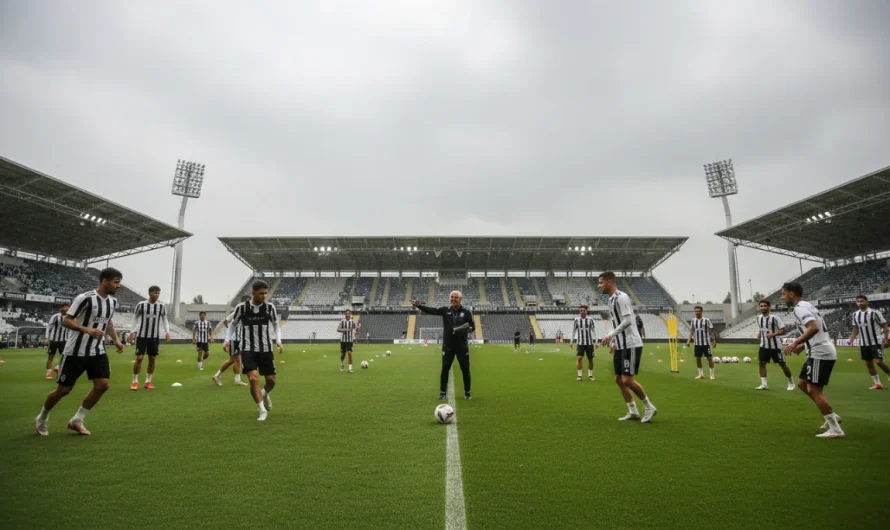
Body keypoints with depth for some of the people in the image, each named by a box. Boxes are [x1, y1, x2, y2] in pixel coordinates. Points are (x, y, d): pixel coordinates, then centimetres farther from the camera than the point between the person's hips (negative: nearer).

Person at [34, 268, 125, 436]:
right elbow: (66, 321, -17)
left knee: (103, 385, -5)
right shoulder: (85, 298, -19)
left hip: (97, 351, 6)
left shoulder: (113, 302, 4)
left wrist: (116, 340, 10)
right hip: (75, 352, -6)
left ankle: (77, 420, 11)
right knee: (64, 389, 5)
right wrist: (87, 330, -33)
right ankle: (42, 418, 33)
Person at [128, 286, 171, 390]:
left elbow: (164, 320, 9)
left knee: (152, 359, 5)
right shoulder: (141, 305, -5)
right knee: (139, 358, -5)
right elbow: (135, 319, 4)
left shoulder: (162, 306, 1)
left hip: (155, 337, 3)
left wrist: (167, 332, -1)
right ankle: (135, 382, 8)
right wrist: (132, 332, -3)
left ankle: (148, 381, 16)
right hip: (142, 336, -2)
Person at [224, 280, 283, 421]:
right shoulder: (241, 307, -8)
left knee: (271, 380, 5)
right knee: (253, 379, -17)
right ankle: (262, 411, -2)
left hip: (265, 349, 2)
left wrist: (278, 341, -2)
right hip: (248, 350, -2)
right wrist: (227, 340, -2)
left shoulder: (270, 307, -5)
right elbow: (232, 324, 10)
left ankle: (265, 394, 41)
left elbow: (276, 324, 11)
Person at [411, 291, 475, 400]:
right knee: (445, 369, 3)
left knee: (465, 369, 6)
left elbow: (473, 326, 2)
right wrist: (419, 305, -28)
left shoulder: (466, 312, -1)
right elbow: (431, 310, -12)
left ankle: (467, 392, 21)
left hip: (462, 346, 0)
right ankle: (443, 392, 14)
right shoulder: (445, 310, 0)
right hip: (448, 346, 0)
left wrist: (468, 329, -23)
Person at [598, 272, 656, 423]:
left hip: (631, 345, -10)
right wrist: (613, 341, 18)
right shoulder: (611, 299, 15)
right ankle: (633, 412, 17)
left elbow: (627, 321, -22)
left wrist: (611, 335, -21)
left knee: (628, 380, -9)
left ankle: (649, 408, 9)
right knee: (619, 379, 9)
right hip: (620, 346, 10)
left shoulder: (622, 297, -15)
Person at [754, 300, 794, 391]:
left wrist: (773, 334, -26)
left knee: (782, 364, 6)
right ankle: (764, 384, 0)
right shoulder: (759, 318, 6)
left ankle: (791, 382, 26)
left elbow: (783, 330, -13)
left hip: (774, 346, -5)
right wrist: (759, 334, 2)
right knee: (761, 363, -4)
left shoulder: (774, 318, -13)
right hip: (764, 345, 5)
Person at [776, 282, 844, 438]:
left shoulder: (799, 308, -14)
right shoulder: (806, 306, 18)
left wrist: (796, 343, -25)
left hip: (820, 353, -11)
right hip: (821, 351, 11)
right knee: (802, 384, 17)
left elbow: (814, 328, -29)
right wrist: (803, 345, 22)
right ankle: (832, 416, 20)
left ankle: (835, 430, 0)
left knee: (814, 390, -6)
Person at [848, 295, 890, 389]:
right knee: (868, 363, 6)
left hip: (876, 342, -5)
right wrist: (851, 340, 7)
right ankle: (877, 383, 15)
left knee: (878, 361, -13)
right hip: (864, 344, 6)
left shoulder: (874, 312, -10)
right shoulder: (855, 315, 6)